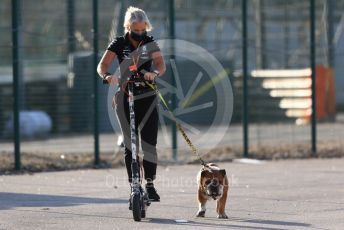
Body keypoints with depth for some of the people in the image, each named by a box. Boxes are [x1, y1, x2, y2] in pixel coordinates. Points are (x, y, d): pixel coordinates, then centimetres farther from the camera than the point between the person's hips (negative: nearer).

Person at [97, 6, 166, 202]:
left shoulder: (150, 43, 1)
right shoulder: (119, 44, -2)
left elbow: (161, 65, -12)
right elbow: (102, 65, -12)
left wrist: (155, 73, -35)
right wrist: (106, 75, -35)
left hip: (147, 98, 0)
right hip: (125, 99, 0)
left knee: (149, 143, -5)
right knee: (130, 145, 1)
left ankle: (150, 185, 1)